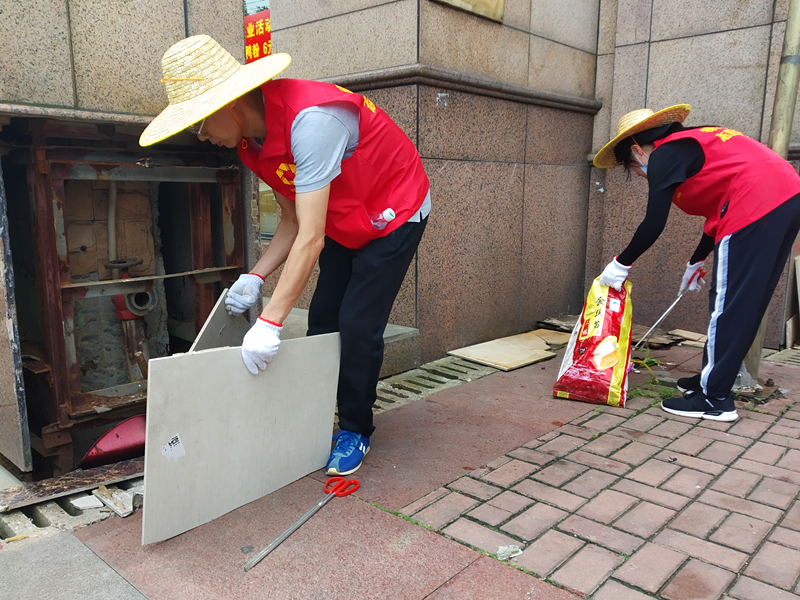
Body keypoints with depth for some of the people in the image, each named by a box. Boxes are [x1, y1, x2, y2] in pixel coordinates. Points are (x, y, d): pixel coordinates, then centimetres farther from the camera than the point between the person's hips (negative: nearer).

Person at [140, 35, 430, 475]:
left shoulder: (310, 120, -36)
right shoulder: (252, 142, -7)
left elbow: (310, 238, -37)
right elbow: (293, 221, 1)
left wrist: (270, 323, -35)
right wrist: (255, 278, -12)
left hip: (394, 215, -8)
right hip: (344, 224, 8)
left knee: (358, 327, -10)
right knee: (321, 321, 4)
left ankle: (355, 430, 9)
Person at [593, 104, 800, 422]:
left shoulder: (664, 155, -2)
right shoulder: (692, 143, 25)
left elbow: (653, 225, -7)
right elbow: (719, 207, 30)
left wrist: (621, 264, 5)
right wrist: (696, 261, 37)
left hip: (756, 207, -10)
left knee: (728, 305, -4)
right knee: (744, 305, 15)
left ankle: (715, 399, 2)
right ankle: (713, 377, 26)